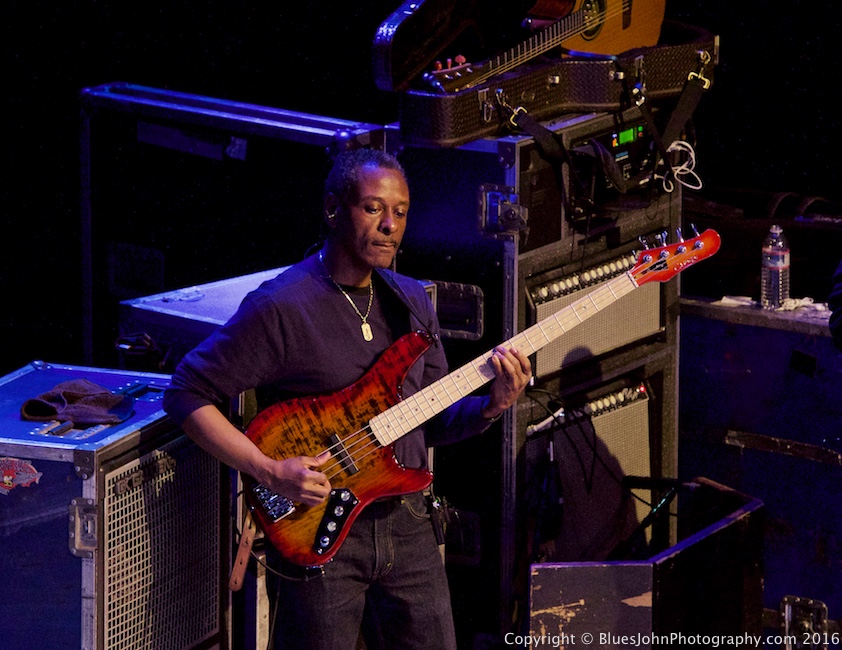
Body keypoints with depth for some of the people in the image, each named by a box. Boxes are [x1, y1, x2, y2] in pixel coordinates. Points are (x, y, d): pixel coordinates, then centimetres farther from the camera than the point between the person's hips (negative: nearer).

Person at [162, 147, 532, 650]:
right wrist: (269, 471, -22)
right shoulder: (282, 307, -14)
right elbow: (188, 395, -14)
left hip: (405, 521, 6)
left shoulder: (411, 303, 9)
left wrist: (491, 405, -5)